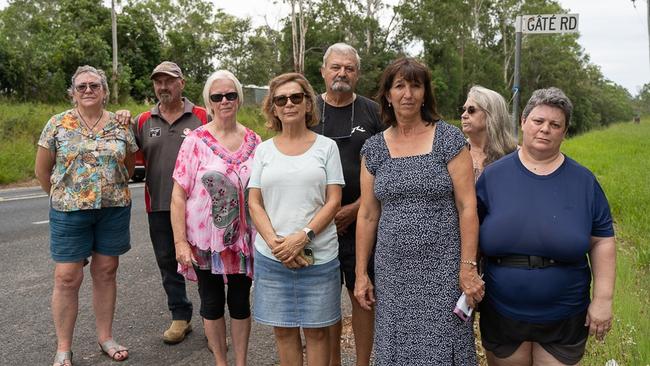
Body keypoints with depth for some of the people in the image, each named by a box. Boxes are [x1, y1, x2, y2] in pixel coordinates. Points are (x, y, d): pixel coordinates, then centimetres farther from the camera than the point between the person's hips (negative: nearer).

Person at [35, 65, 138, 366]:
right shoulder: (58, 124, -1)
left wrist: (112, 191, 9)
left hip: (114, 209, 2)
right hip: (69, 212, -2)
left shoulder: (120, 125, 4)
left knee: (106, 273, 10)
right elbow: (42, 170, 6)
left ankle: (105, 337, 25)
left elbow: (128, 166, 15)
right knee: (67, 278, 0)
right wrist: (61, 197, 10)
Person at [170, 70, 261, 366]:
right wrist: (180, 242, -13)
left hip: (243, 240, 2)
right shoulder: (195, 141, -7)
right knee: (212, 303, 12)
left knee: (240, 302, 13)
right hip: (205, 240, -2)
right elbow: (178, 195, -8)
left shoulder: (253, 141, 2)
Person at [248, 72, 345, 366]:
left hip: (318, 254, -2)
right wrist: (275, 242, -11)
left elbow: (334, 201, -3)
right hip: (271, 255, 2)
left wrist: (303, 237, -15)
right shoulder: (264, 149, 8)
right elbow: (254, 203, 4)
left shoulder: (326, 146, 3)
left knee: (316, 330, 7)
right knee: (282, 329, 11)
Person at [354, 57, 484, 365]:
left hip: (441, 270, -3)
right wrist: (361, 273, 6)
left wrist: (468, 267, -11)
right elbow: (367, 215, 7)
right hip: (392, 273, 3)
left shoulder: (448, 139, -4)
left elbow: (467, 206, -6)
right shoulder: (374, 148, 6)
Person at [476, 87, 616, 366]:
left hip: (565, 320, 0)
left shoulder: (583, 181, 0)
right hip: (501, 316, 0)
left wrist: (603, 299, -2)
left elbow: (602, 241, 2)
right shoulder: (493, 175, -2)